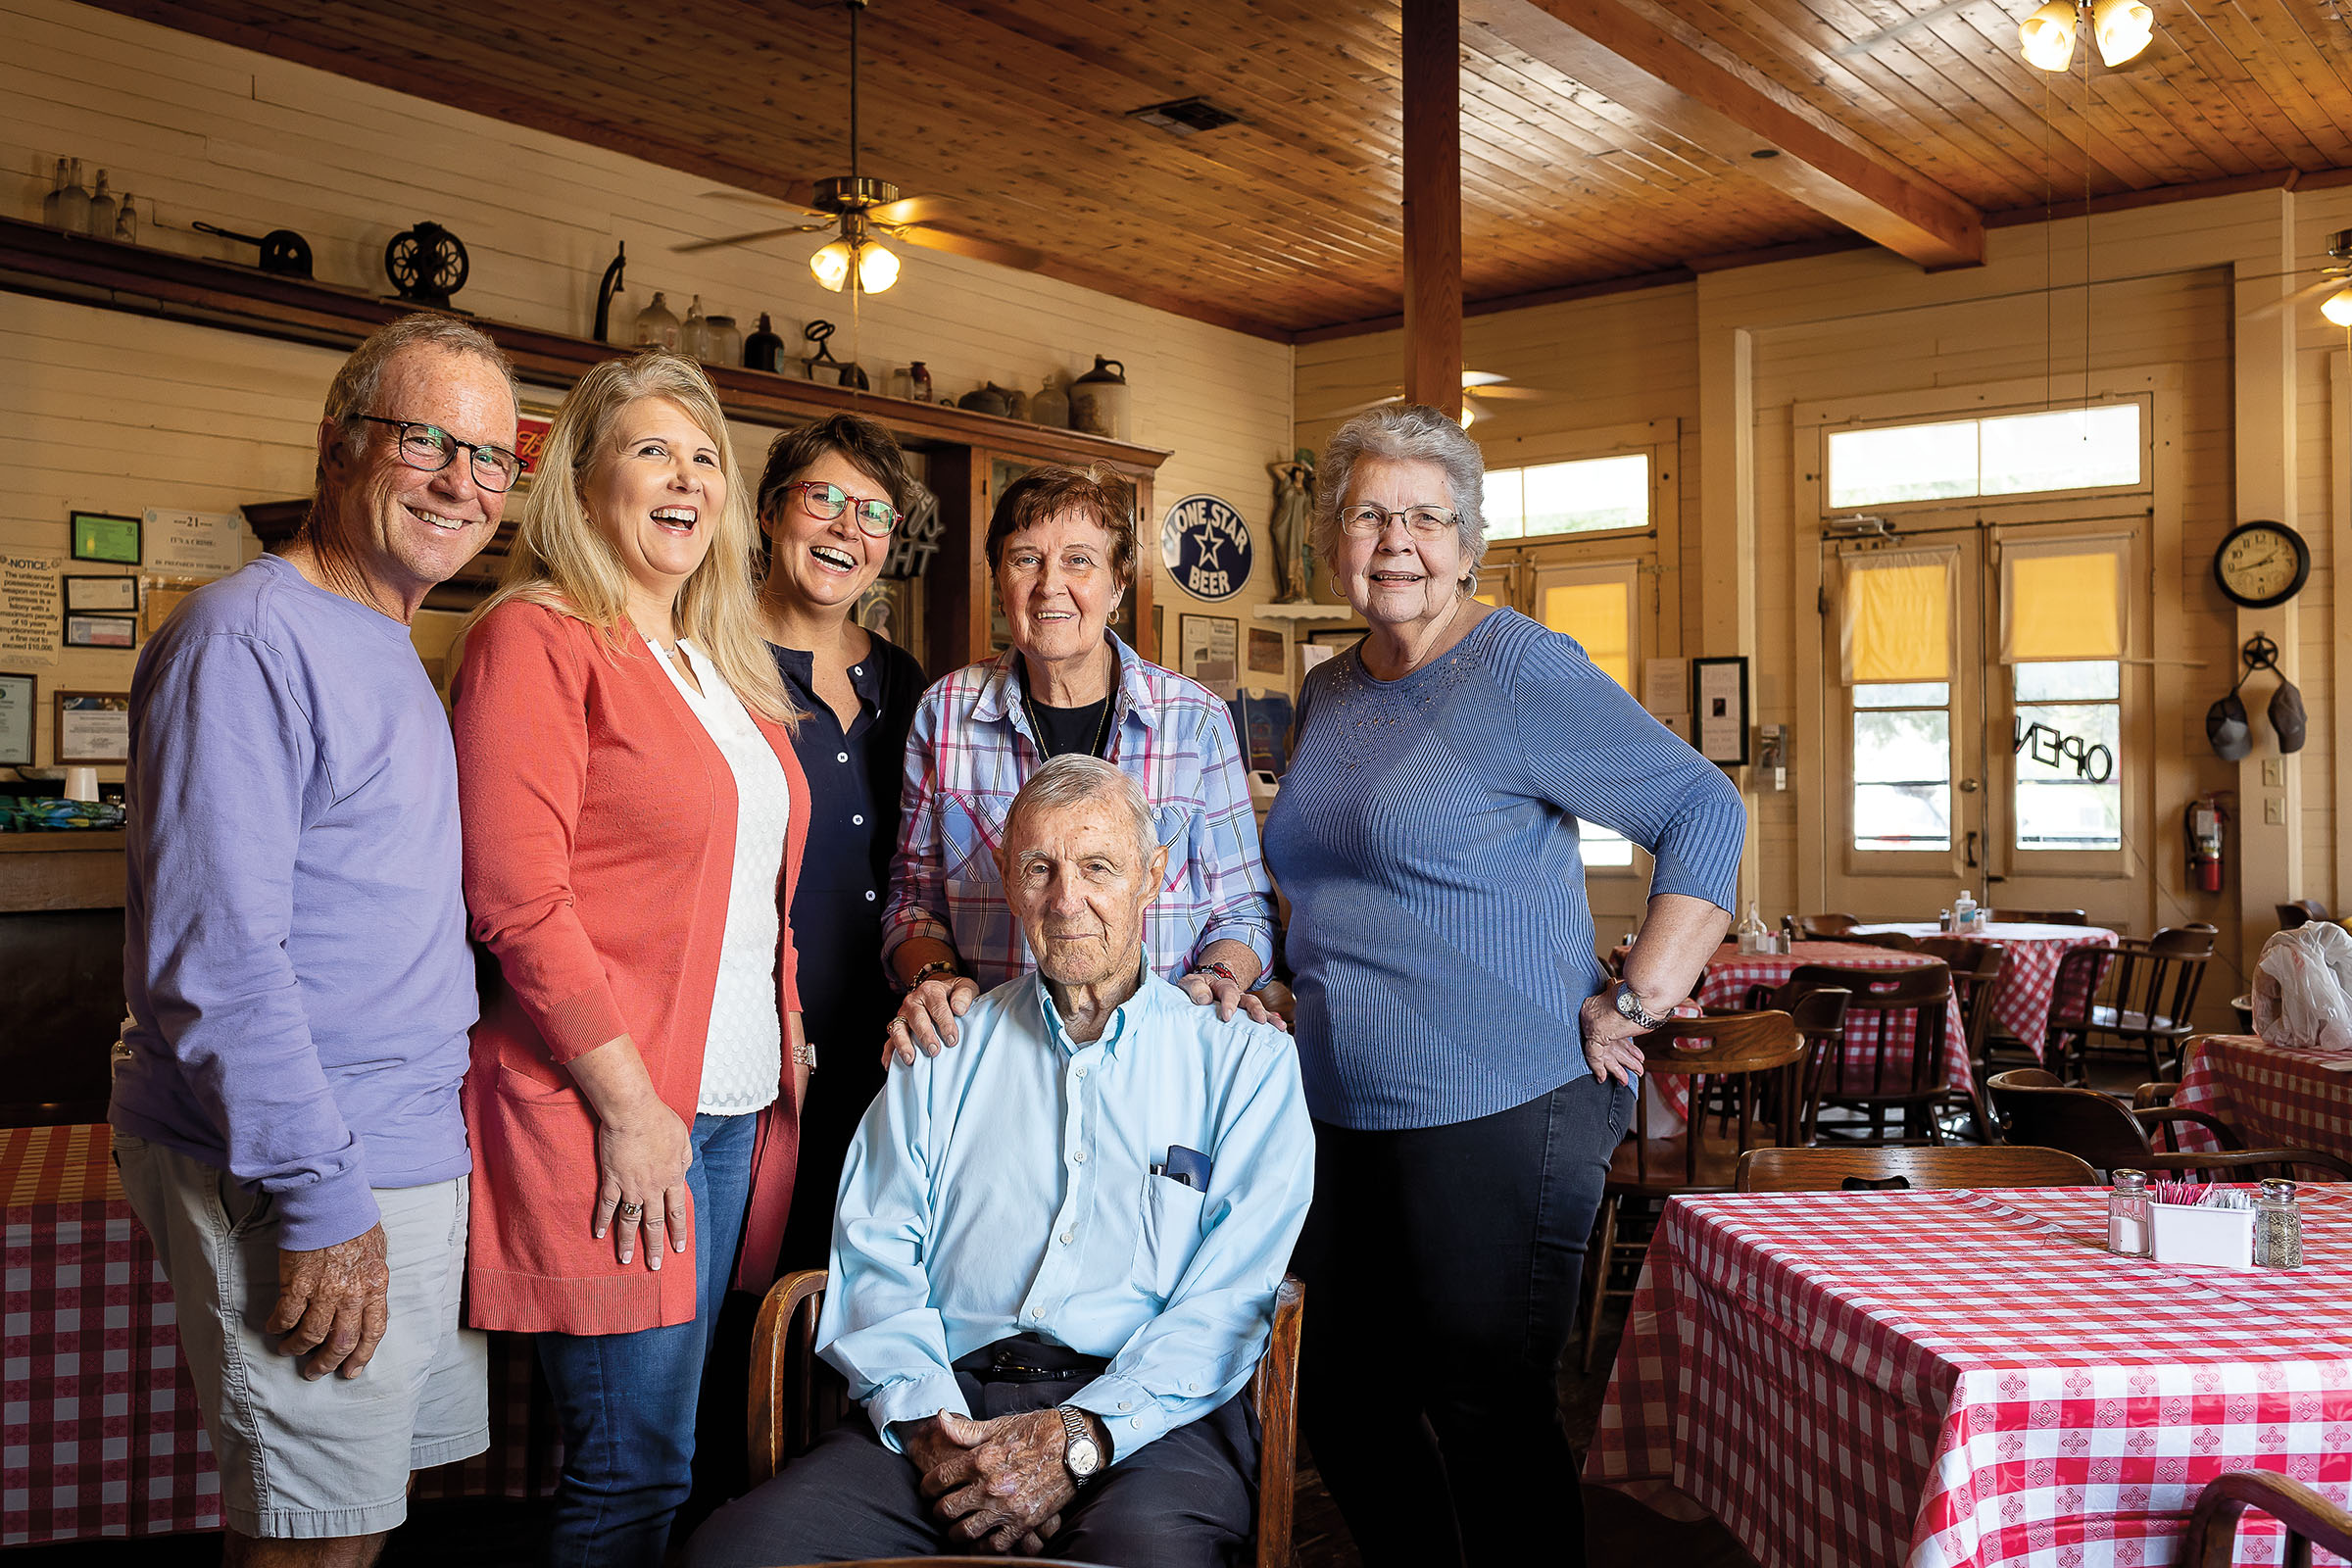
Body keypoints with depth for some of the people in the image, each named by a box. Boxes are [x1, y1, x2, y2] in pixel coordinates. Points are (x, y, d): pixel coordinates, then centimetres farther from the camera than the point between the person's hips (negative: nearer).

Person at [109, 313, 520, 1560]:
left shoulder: (391, 658, 14)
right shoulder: (247, 640, -15)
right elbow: (216, 958, -22)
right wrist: (320, 1203, -21)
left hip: (417, 1165, 9)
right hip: (309, 1186, -9)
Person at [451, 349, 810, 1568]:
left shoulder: (723, 665, 17)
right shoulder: (537, 636, -8)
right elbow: (518, 896, -16)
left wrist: (787, 1055, 10)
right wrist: (632, 1103, -17)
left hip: (735, 1107, 8)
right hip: (615, 1121, -8)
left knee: (672, 1446, 14)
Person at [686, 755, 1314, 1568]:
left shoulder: (1246, 1059, 10)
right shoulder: (946, 1052, 19)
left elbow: (1232, 1295, -1)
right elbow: (874, 1256, 10)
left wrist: (1079, 1437, -15)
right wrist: (926, 1420, -9)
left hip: (1147, 1419, -3)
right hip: (947, 1396, 3)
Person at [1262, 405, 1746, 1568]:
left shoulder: (1522, 672, -10)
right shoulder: (1326, 696, 12)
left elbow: (1705, 812, -13)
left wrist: (1635, 1004, -16)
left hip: (1500, 1112, -7)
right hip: (1340, 1115, 8)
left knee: (1487, 1414, 2)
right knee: (1340, 1399, 16)